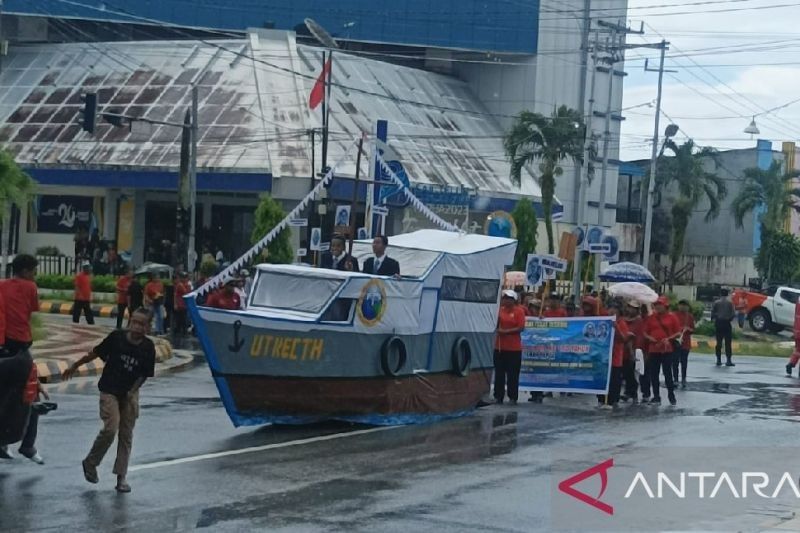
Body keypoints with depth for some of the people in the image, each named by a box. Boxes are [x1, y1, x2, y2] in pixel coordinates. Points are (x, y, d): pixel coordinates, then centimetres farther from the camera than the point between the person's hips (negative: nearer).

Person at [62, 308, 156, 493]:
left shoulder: (148, 347, -8)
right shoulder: (116, 337, -14)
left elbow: (145, 374, 0)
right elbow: (95, 353, -2)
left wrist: (133, 391, -12)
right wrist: (74, 366, 6)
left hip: (129, 393, 3)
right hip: (109, 390, -3)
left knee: (126, 434, 5)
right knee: (110, 429, -15)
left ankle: (121, 477, 12)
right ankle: (90, 463, 8)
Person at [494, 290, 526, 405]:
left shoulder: (519, 311, -4)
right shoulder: (500, 310, 9)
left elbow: (521, 328, -11)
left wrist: (506, 331, -16)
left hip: (514, 348, -4)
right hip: (499, 346, 4)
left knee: (513, 374, -1)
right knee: (499, 373, 6)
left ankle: (512, 397, 5)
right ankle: (498, 396, 11)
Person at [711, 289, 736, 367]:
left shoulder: (716, 303, -1)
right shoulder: (730, 303, -3)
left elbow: (712, 313, -5)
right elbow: (733, 314, -6)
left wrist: (713, 319, 11)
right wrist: (729, 318, 12)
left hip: (718, 323, 2)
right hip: (727, 323, -1)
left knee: (719, 342, 8)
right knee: (728, 342, -1)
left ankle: (719, 360, 7)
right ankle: (728, 360, -7)